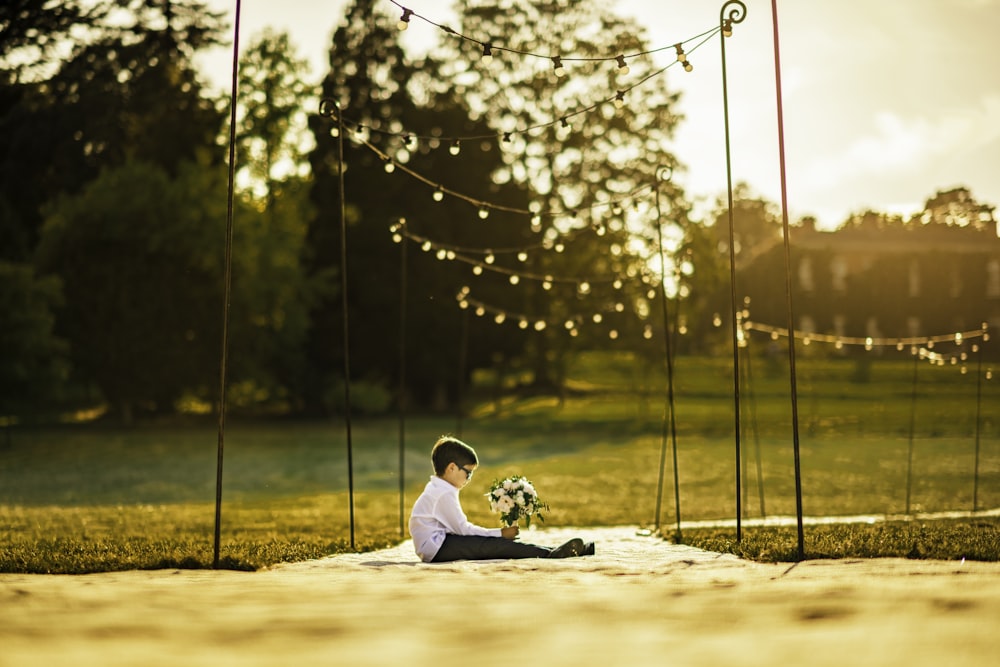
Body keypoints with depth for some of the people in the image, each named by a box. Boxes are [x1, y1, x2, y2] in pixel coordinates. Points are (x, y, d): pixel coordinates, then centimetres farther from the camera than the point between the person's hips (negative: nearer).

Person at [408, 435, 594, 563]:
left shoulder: (437, 490, 21)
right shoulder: (444, 494, -12)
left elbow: (459, 528, 18)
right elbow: (462, 528, -14)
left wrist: (499, 534, 8)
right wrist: (500, 533, -7)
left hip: (435, 546, 9)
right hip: (436, 547, -9)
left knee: (494, 544, -3)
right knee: (492, 546, -20)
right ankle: (549, 555, -27)